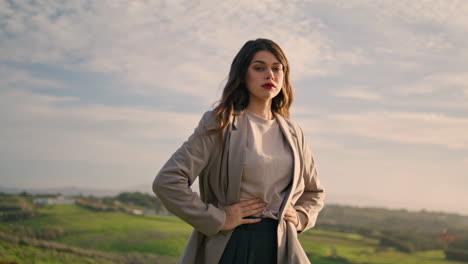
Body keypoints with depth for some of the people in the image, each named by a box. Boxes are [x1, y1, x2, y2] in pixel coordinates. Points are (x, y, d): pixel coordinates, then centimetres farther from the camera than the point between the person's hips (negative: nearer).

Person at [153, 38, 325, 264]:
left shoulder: (292, 133, 10)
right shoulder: (221, 124, -5)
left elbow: (314, 192, 26)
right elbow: (167, 181, -14)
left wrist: (300, 216, 8)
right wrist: (218, 219, -13)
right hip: (232, 245, -4)